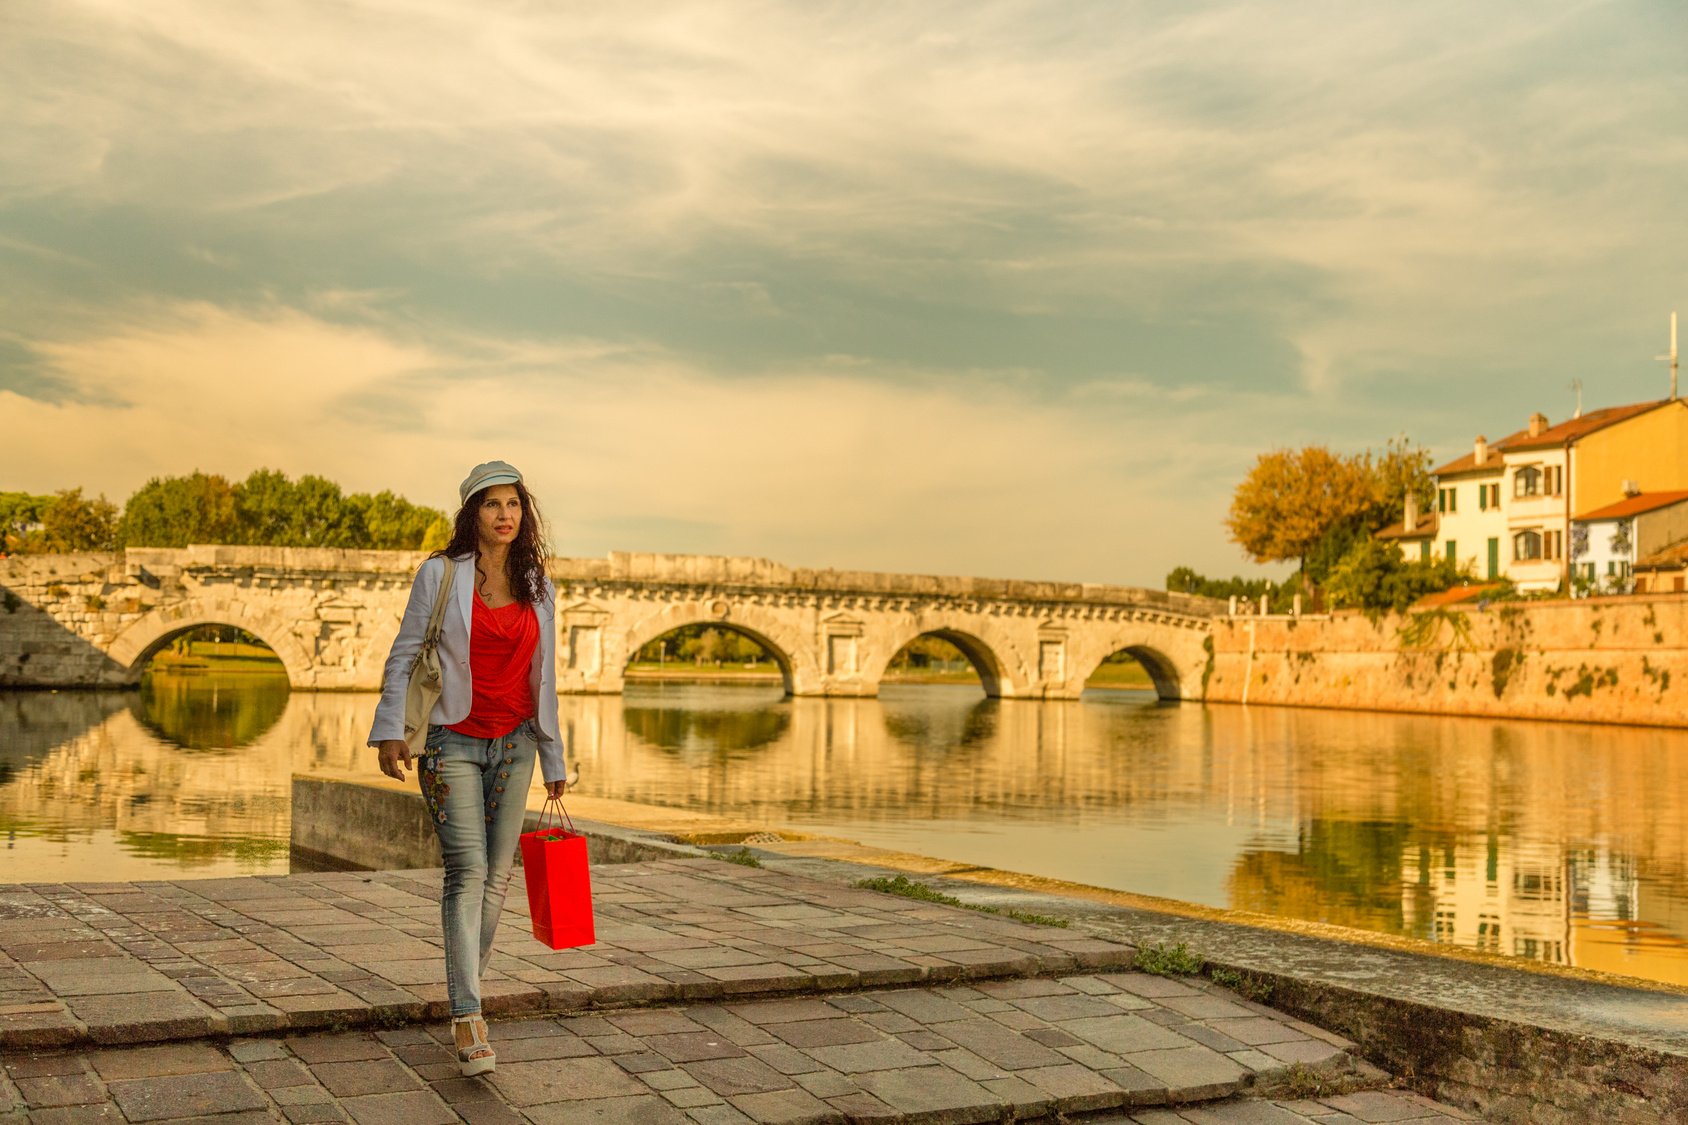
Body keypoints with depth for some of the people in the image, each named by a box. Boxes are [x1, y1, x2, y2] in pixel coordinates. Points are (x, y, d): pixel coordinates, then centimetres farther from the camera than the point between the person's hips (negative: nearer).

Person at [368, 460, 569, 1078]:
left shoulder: (538, 589, 8)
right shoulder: (441, 574, -3)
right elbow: (404, 654, -1)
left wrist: (553, 759, 16)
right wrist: (390, 731, -11)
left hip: (513, 745, 4)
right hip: (453, 742, -4)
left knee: (496, 876, 5)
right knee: (467, 872, -13)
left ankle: (466, 992, 20)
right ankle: (468, 1017, -16)